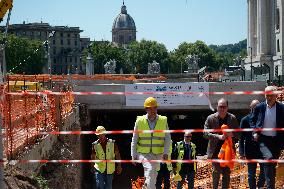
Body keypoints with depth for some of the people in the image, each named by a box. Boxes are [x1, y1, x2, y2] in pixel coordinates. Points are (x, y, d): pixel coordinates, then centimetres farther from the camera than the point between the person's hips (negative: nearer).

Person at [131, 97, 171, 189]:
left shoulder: (163, 121, 1)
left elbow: (167, 138, 1)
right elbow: (134, 140, 4)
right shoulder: (140, 121, -2)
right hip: (144, 153, -2)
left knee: (153, 175, 9)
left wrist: (166, 153, -11)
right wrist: (133, 155, 1)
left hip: (158, 154, 2)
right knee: (150, 170, -24)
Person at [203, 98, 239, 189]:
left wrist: (232, 134, -18)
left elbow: (238, 134, 5)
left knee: (227, 172, 6)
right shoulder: (211, 118, -4)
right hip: (216, 150, -2)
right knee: (216, 171, -10)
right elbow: (205, 133, -9)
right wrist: (218, 136, -22)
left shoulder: (232, 118, 1)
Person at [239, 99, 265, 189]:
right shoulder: (245, 120, -1)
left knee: (264, 171, 2)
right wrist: (241, 152, -10)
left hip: (262, 149, 1)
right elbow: (241, 137, -3)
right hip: (250, 150, -1)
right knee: (251, 174, 5)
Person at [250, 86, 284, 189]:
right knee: (268, 158, -21)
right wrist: (254, 132, -2)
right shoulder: (260, 107, -1)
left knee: (273, 164, 10)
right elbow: (252, 120, 12)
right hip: (263, 139, -1)